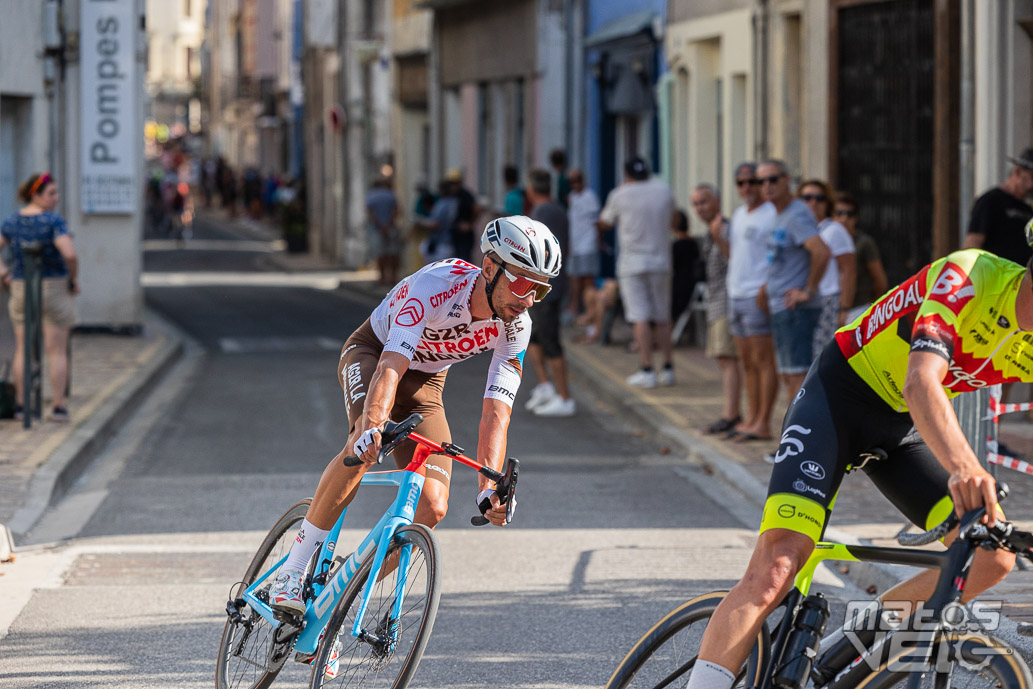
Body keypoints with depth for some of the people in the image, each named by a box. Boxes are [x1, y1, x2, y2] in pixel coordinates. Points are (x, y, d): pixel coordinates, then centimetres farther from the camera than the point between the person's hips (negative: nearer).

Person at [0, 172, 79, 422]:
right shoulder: (53, 221, -18)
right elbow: (70, 254, -27)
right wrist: (74, 278, -12)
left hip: (21, 289, 5)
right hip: (54, 289, -5)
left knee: (23, 350, 11)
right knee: (57, 351, 3)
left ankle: (21, 404, 11)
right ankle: (59, 406, 2)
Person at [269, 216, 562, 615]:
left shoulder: (515, 326, -21)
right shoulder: (436, 285, -35)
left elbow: (496, 413, -25)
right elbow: (390, 367, -46)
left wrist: (490, 488, -39)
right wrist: (372, 426, -65)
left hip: (425, 381, 5)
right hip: (370, 353, -5)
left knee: (432, 507, -14)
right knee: (367, 442, -37)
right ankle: (292, 571, -31)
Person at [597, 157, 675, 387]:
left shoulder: (620, 195, -6)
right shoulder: (663, 190, 3)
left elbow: (604, 223, 10)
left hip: (632, 262, -4)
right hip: (661, 261, 4)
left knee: (640, 317, -6)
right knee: (662, 318, 10)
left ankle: (646, 369, -12)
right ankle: (667, 369, 12)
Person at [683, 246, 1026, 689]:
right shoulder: (970, 276, -27)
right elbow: (920, 384, -40)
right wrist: (963, 468, -57)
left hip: (900, 427, 7)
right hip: (838, 397, -7)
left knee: (991, 558, -9)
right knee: (778, 562, -23)